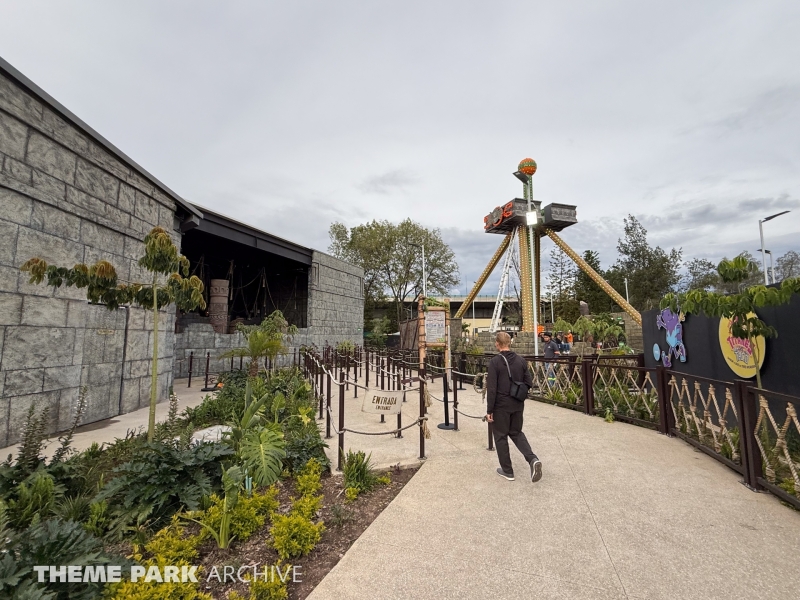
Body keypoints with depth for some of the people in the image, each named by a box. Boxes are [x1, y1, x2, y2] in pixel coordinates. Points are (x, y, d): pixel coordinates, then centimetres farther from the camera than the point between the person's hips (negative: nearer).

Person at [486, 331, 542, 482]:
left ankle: (507, 471, 19)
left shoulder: (495, 362, -15)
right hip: (518, 405, 5)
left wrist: (489, 410, -11)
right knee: (516, 433, 22)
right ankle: (533, 459, 2)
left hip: (501, 406, -5)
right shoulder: (521, 360, 1)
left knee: (501, 436, 11)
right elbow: (529, 383, 3)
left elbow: (491, 388, -17)